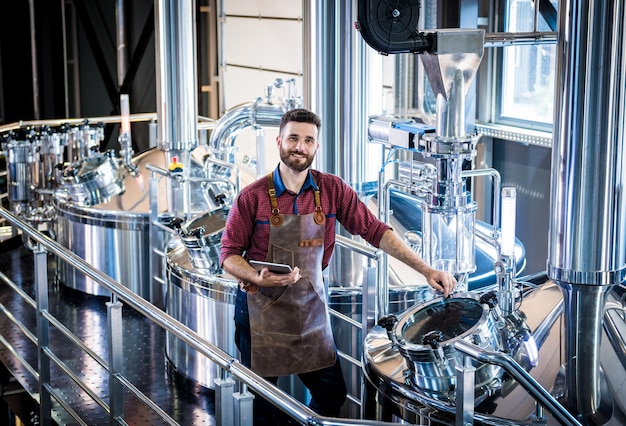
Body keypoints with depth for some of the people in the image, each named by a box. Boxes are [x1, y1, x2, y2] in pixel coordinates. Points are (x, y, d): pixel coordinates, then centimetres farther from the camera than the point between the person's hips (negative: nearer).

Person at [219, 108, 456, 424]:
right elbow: (228, 255, -6)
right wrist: (259, 278, -26)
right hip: (261, 308, -3)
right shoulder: (253, 197, -10)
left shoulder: (333, 190, -3)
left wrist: (427, 271, -8)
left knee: (332, 392, 6)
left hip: (310, 306, 3)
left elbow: (375, 231, -2)